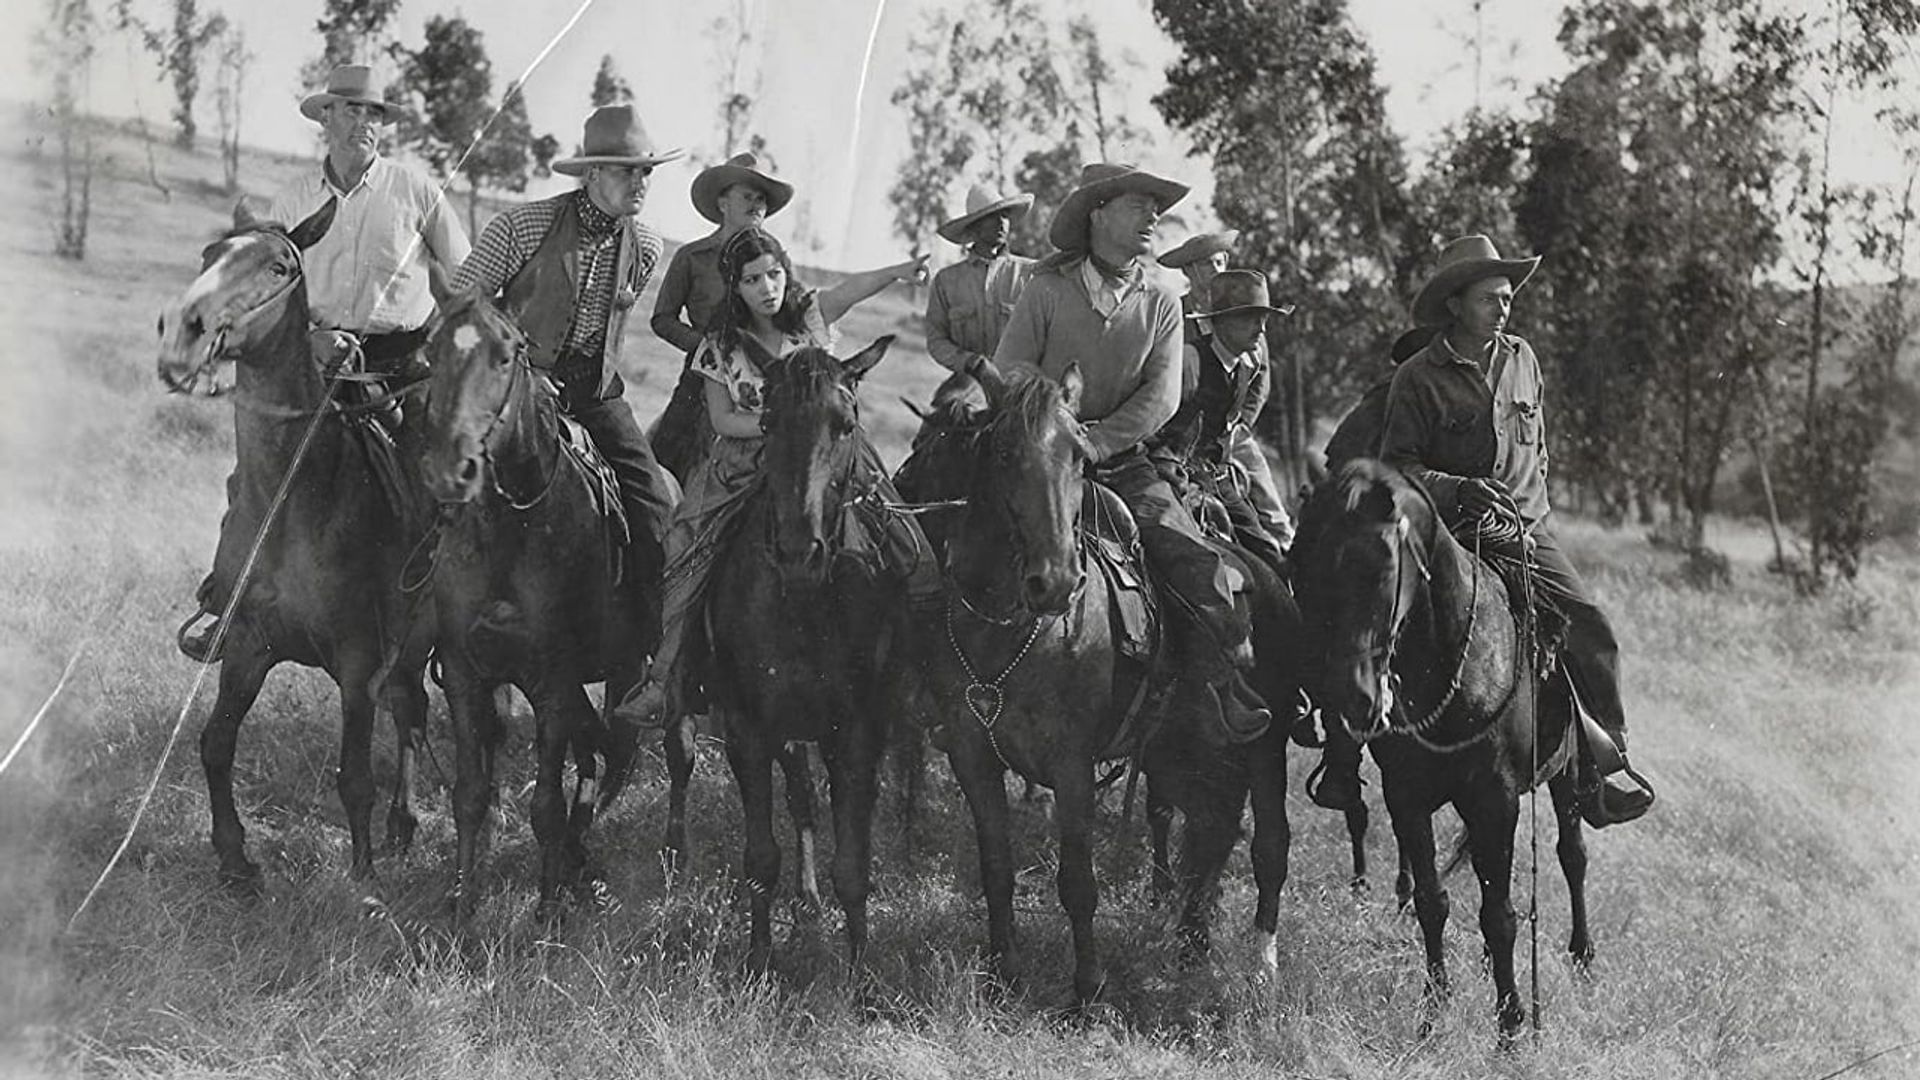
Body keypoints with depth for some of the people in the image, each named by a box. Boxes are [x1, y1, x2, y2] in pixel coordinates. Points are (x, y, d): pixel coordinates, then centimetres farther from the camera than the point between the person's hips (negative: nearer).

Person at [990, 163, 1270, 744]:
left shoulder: (1161, 304, 8)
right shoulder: (1048, 290, 1)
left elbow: (1161, 397, -1)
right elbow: (1008, 371, -1)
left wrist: (1097, 440, -15)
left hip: (1123, 460, 2)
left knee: (1194, 561, -17)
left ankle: (1224, 693, -17)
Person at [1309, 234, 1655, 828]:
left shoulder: (1522, 359, 10)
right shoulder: (1417, 378, -5)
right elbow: (1396, 465, -6)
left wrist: (1529, 507, 13)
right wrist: (1456, 489, -21)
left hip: (1528, 532, 4)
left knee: (1592, 630, -11)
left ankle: (1602, 772, -2)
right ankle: (1340, 766, -3)